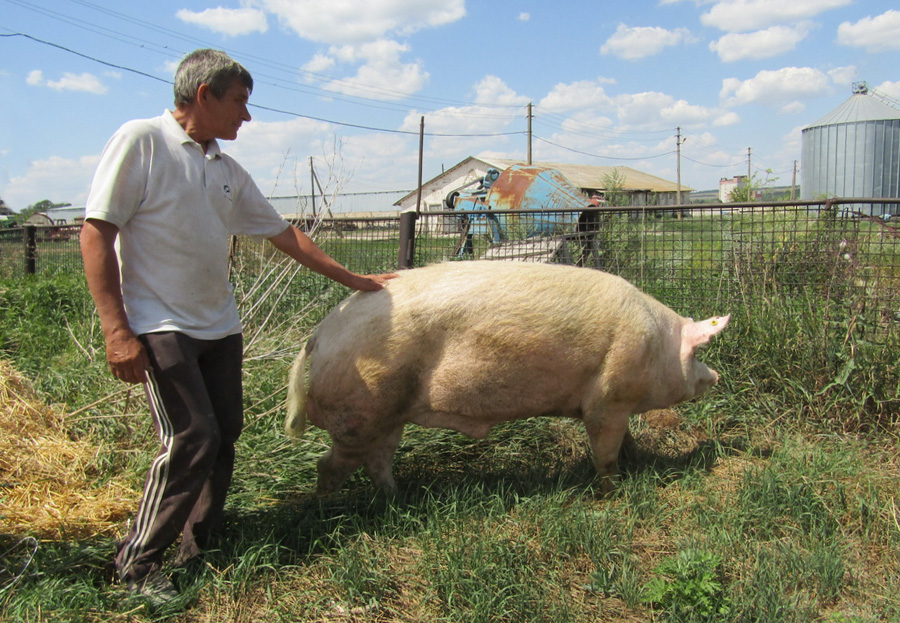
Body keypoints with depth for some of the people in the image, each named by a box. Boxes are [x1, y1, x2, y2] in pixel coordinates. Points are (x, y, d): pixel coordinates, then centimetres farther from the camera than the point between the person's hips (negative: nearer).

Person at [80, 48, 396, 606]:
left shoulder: (229, 171, 12)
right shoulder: (141, 141, -7)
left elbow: (283, 233, 19)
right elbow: (97, 232, -11)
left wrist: (352, 279, 21)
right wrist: (117, 329, -17)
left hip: (219, 326, 7)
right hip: (161, 326, -7)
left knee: (224, 436, 7)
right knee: (192, 438, -12)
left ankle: (199, 546, 25)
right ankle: (139, 563, 6)